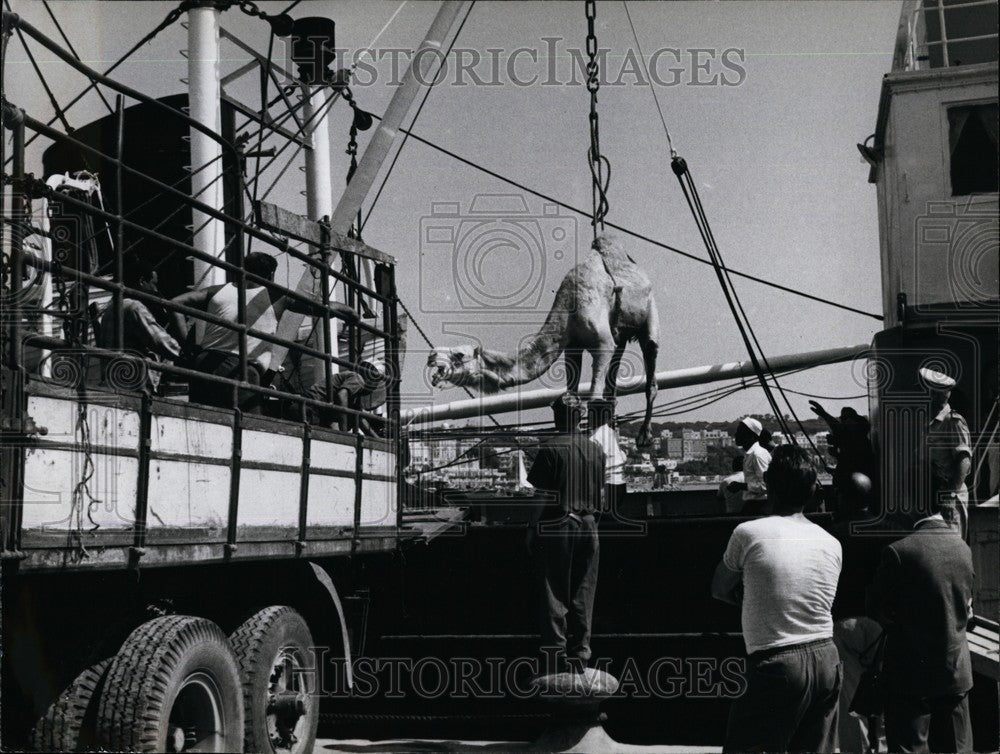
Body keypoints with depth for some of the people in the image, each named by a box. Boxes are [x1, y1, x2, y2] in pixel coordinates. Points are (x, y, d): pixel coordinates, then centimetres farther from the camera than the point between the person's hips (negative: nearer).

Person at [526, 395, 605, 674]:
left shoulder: (550, 449, -11)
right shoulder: (596, 450, 5)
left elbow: (540, 494, -13)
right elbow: (601, 493, 11)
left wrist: (533, 528, -5)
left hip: (556, 525, -5)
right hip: (587, 526, 5)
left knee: (554, 593, 2)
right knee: (582, 595, 11)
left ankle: (557, 654, 1)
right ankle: (580, 656, 14)